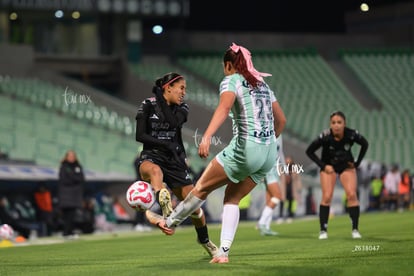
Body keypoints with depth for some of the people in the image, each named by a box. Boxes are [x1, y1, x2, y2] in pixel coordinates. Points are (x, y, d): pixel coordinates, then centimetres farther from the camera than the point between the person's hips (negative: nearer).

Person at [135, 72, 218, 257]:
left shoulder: (182, 108, 8)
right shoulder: (147, 106, 0)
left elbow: (172, 121, -14)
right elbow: (140, 136, -7)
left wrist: (161, 99, -9)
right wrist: (165, 144, -16)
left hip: (175, 160, 4)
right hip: (151, 157, -4)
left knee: (193, 205, 3)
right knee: (154, 170, -44)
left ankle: (205, 241, 27)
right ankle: (165, 204, -70)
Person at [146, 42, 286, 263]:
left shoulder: (231, 81, -3)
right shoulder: (262, 84, 19)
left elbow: (224, 107, -24)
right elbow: (281, 120, 23)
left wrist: (207, 136, -37)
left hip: (245, 149, -7)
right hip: (269, 154, 7)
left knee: (202, 187, 12)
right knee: (232, 199, 17)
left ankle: (170, 223, 27)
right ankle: (223, 252, 7)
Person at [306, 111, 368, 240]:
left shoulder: (351, 134, -24)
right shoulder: (325, 136, -28)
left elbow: (365, 144, -2)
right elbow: (309, 151, -14)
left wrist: (357, 163, -4)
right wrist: (323, 166, -17)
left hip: (347, 166, 1)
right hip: (329, 167, -1)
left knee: (352, 195, -13)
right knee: (327, 197, -14)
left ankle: (355, 229, -4)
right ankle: (323, 230, -5)